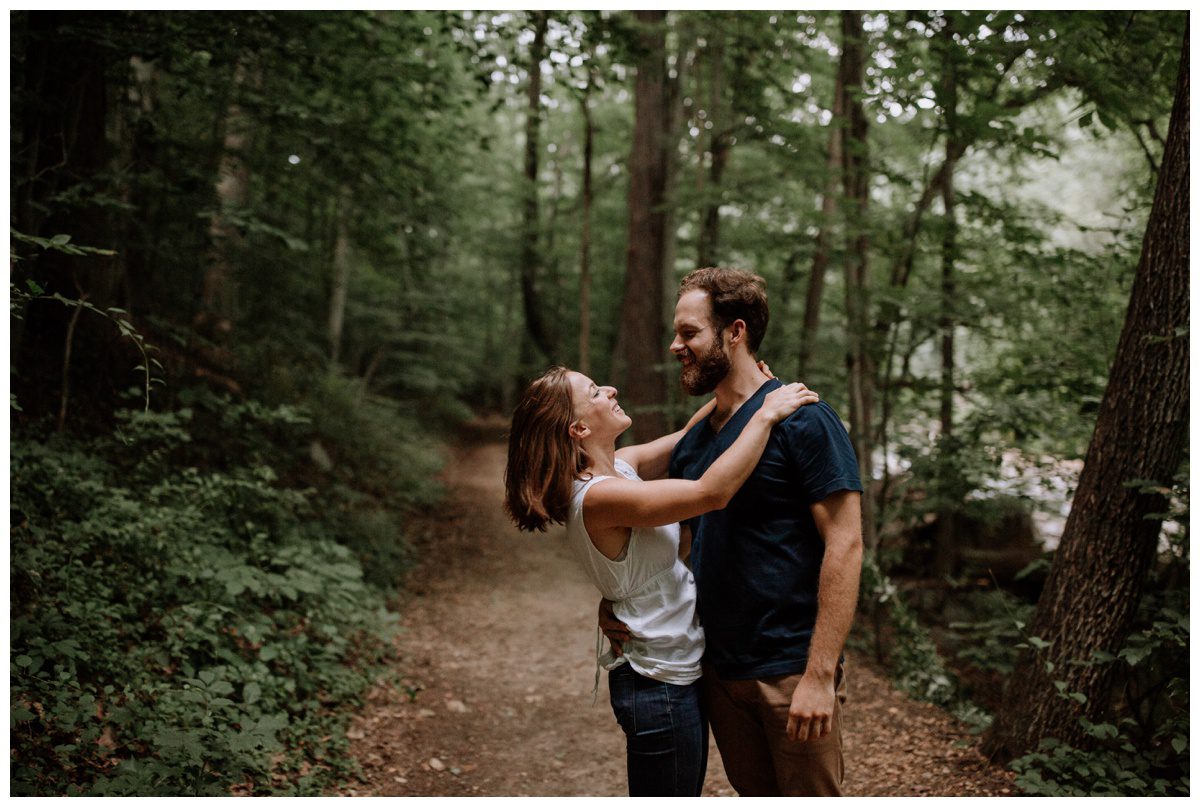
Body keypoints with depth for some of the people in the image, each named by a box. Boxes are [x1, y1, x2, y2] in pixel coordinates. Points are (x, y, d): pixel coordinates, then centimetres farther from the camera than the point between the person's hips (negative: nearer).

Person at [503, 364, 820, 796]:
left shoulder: (619, 465, 2)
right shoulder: (598, 497, -26)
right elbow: (712, 491, -32)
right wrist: (766, 414, -23)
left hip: (679, 672, 10)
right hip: (660, 684, -10)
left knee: (684, 794, 22)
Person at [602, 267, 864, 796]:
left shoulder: (801, 420, -12)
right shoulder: (691, 444, 10)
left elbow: (845, 544, -17)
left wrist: (820, 674, -21)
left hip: (791, 671, -7)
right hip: (718, 669, 7)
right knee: (754, 793, 19)